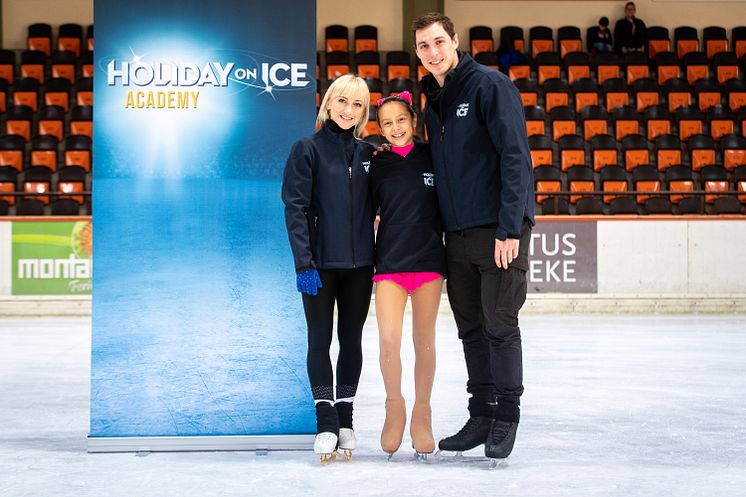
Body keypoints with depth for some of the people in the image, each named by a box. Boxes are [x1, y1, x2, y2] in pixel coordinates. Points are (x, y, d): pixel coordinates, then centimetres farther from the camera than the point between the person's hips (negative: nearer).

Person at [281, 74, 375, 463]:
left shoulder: (368, 153, 9)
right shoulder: (307, 150, -3)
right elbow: (295, 209, -9)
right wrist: (304, 263, -15)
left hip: (359, 264, 4)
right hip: (320, 264, -3)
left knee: (351, 340, 9)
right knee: (320, 340, 1)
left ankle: (345, 419, 19)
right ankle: (326, 422, 6)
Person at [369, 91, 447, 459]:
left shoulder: (432, 157, 3)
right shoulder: (378, 165, 5)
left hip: (428, 259, 0)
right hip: (389, 262, 0)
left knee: (424, 341, 6)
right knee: (388, 341, -9)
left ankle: (422, 413, 19)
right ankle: (394, 406, 12)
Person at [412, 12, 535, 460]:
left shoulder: (491, 84, -7)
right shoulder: (432, 102, 16)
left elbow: (515, 157, -15)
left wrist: (509, 227, -20)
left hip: (499, 230, -7)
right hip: (458, 234, 7)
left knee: (500, 326, -3)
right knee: (471, 328, 11)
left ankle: (507, 416, 10)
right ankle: (481, 415, 21)